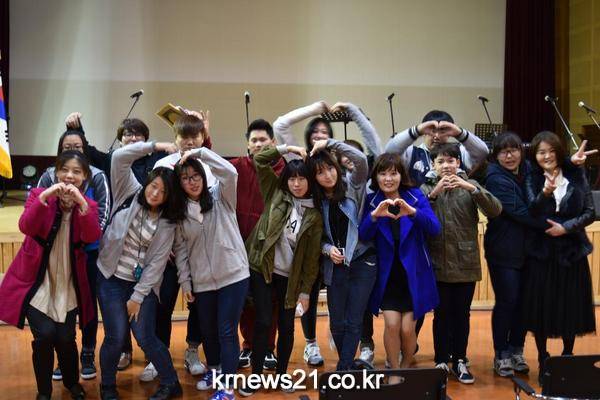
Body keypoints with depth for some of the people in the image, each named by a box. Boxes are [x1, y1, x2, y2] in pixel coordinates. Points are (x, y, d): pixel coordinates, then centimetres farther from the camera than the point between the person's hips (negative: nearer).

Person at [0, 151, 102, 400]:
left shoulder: (89, 204, 1)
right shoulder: (39, 194, -2)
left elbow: (92, 237, -19)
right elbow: (25, 227, -20)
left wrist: (81, 203, -32)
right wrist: (44, 198, -34)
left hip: (68, 284, 1)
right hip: (35, 280, -1)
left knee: (65, 338, -5)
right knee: (45, 335, -15)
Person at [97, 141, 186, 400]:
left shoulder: (166, 224, -4)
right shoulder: (129, 194, -3)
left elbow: (157, 263, -6)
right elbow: (119, 158, -15)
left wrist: (137, 296, -9)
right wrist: (154, 147, -16)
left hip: (143, 283, 0)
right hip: (112, 278, 0)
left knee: (146, 338, -2)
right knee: (116, 337, -5)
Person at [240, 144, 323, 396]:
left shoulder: (314, 215, -2)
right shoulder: (276, 194, -1)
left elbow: (312, 256, -2)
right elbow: (259, 160, -4)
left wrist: (305, 291, -3)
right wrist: (287, 148, -8)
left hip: (290, 277, 1)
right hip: (262, 269, -1)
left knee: (286, 325, 8)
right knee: (263, 322, -2)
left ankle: (281, 374, 25)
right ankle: (255, 376, 10)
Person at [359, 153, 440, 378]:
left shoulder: (415, 196, -5)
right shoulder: (372, 200, -2)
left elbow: (435, 229, -16)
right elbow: (363, 236, -11)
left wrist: (412, 212, -34)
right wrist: (374, 215, -30)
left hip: (414, 273, 0)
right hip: (387, 274, 1)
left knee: (407, 328, -1)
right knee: (391, 324, -10)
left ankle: (406, 368, 28)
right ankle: (394, 372, 13)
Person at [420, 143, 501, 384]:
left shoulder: (470, 186, 1)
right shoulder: (426, 188, 1)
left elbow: (495, 210, -12)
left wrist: (472, 188, -24)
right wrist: (434, 192, -26)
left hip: (466, 263, 1)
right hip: (438, 263, -1)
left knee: (462, 314, 10)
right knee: (441, 314, 7)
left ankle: (460, 361, 23)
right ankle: (441, 361, 20)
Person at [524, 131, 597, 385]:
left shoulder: (576, 175, 1)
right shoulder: (532, 180, -1)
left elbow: (590, 212, 1)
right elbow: (531, 214, -15)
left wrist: (566, 227, -13)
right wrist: (545, 194, -32)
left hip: (572, 252, 1)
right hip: (541, 254, -1)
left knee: (571, 308, 6)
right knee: (541, 309, 2)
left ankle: (568, 358, 26)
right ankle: (543, 362, 18)